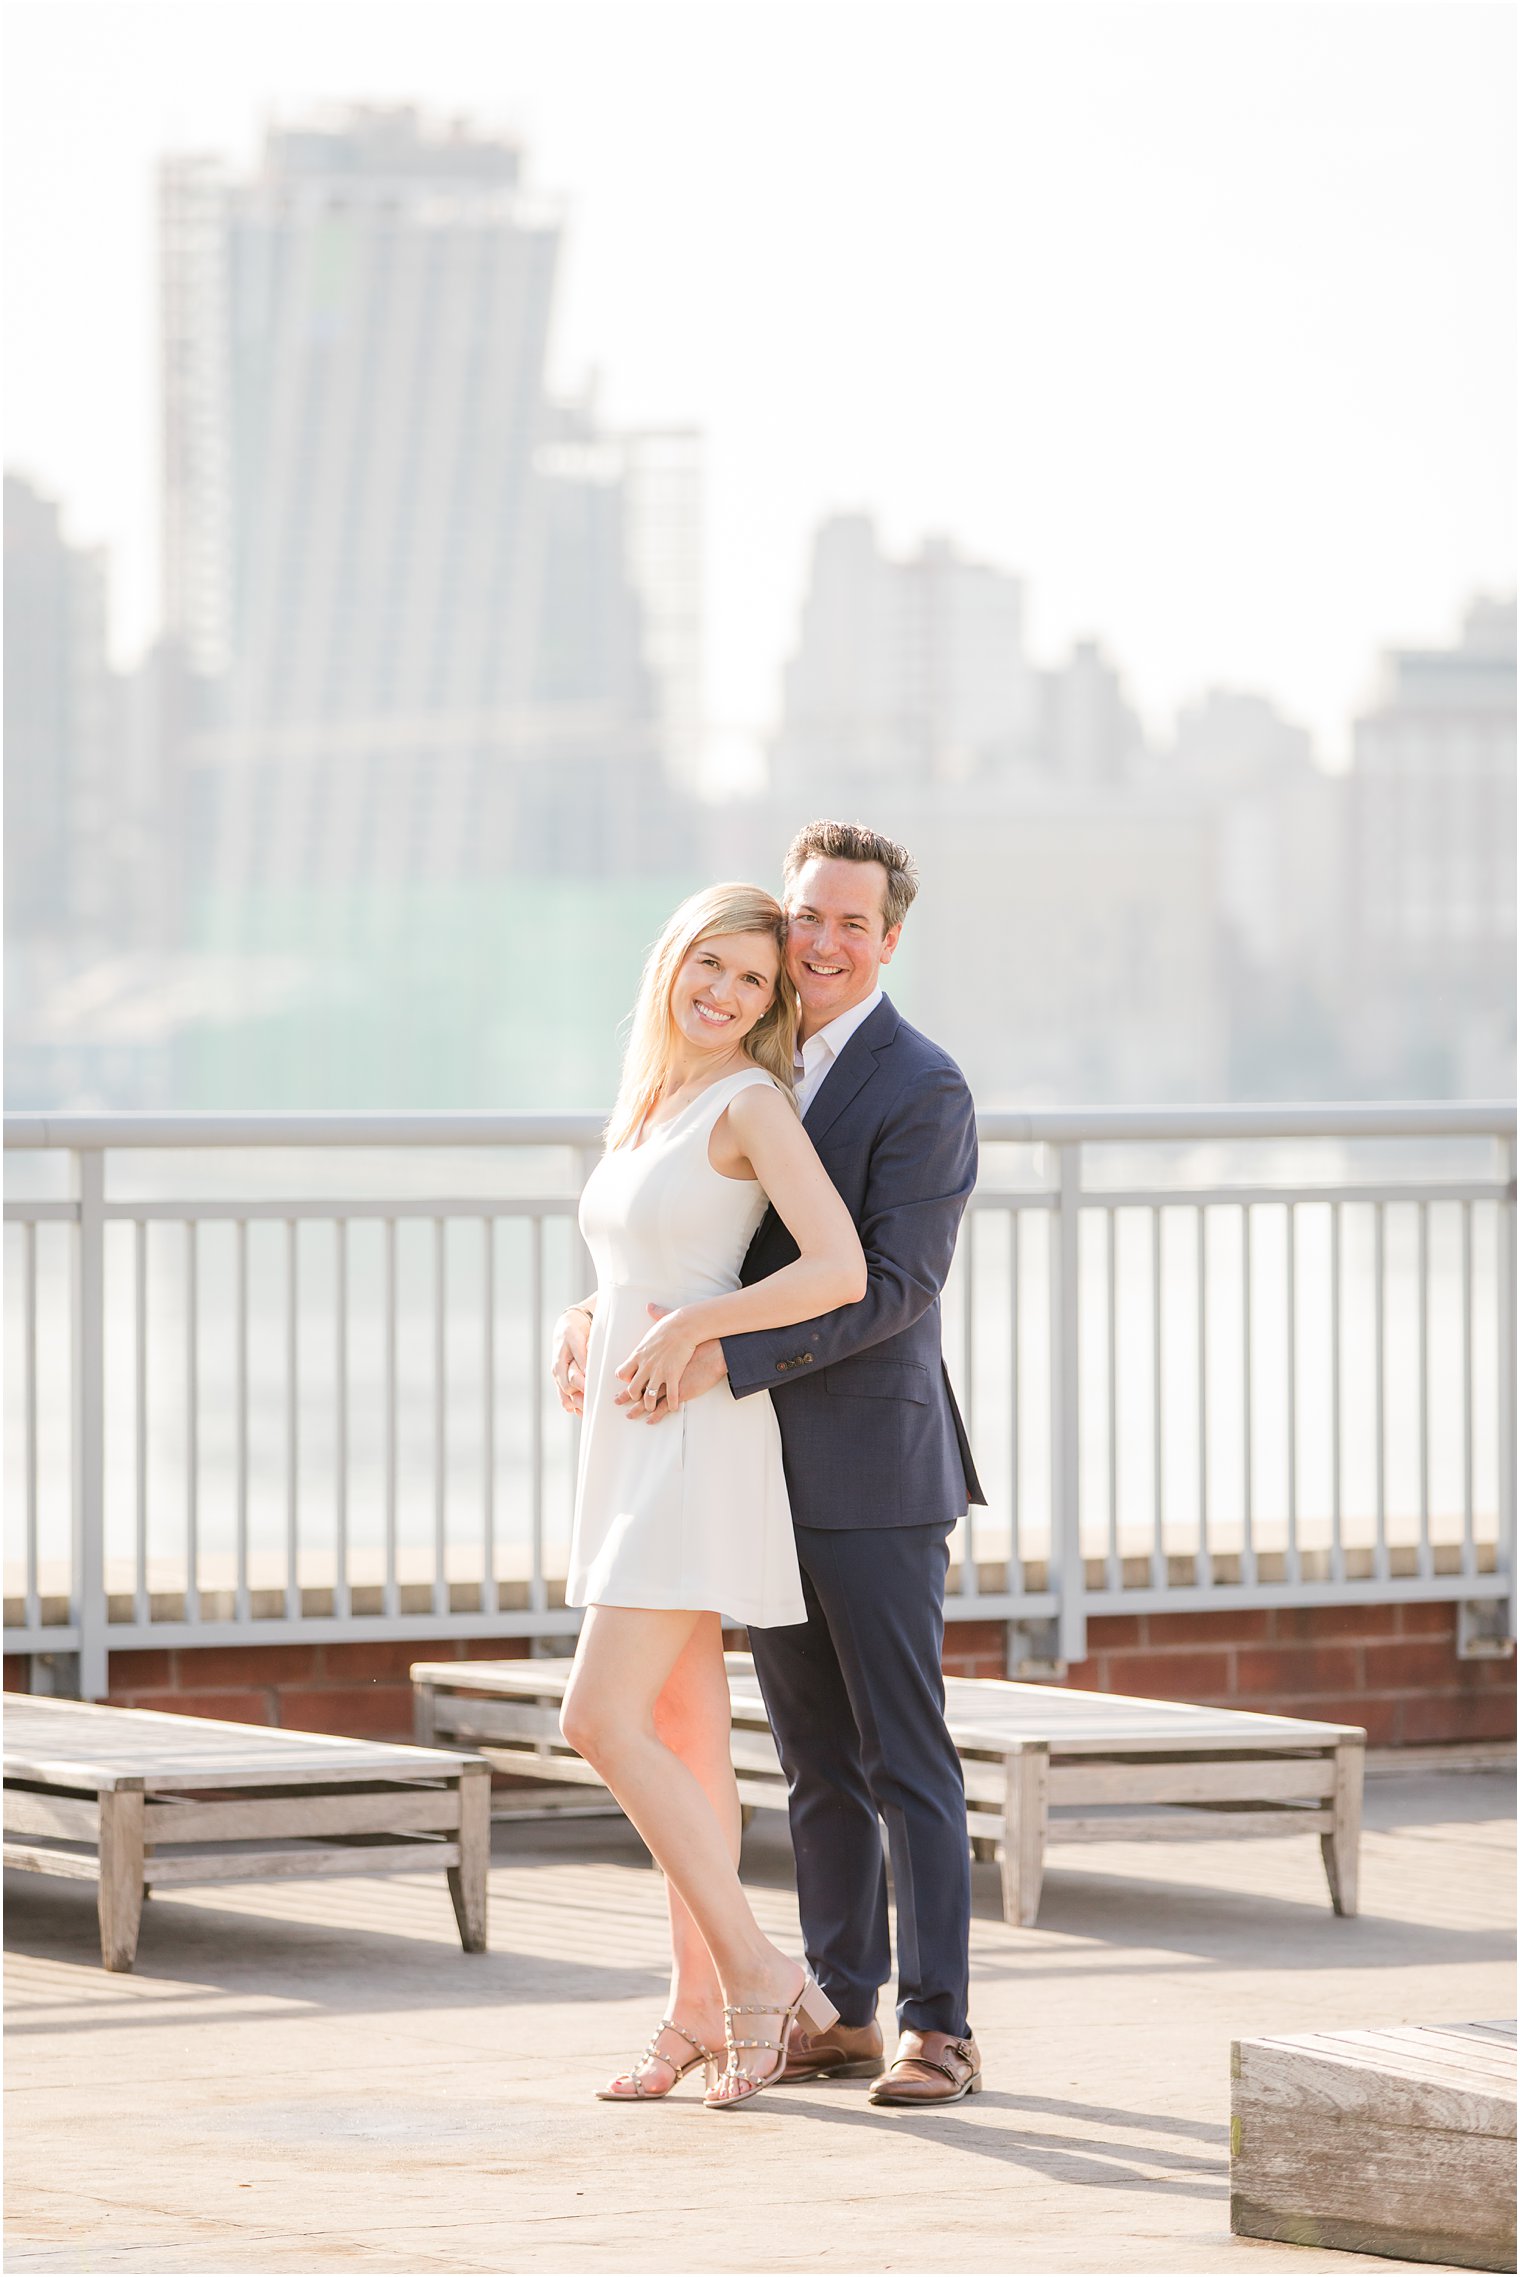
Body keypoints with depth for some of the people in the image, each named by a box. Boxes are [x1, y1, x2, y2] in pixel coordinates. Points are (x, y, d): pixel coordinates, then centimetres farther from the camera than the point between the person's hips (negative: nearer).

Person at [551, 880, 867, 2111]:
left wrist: (688, 1327, -16)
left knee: (603, 1719, -15)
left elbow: (842, 1271, -21)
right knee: (683, 1736, 9)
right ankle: (702, 2008, 12)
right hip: (632, 1452, 8)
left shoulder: (753, 1102, -10)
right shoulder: (648, 1107, 15)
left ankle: (755, 1977, -10)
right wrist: (587, 1342, 12)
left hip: (703, 1448, -8)